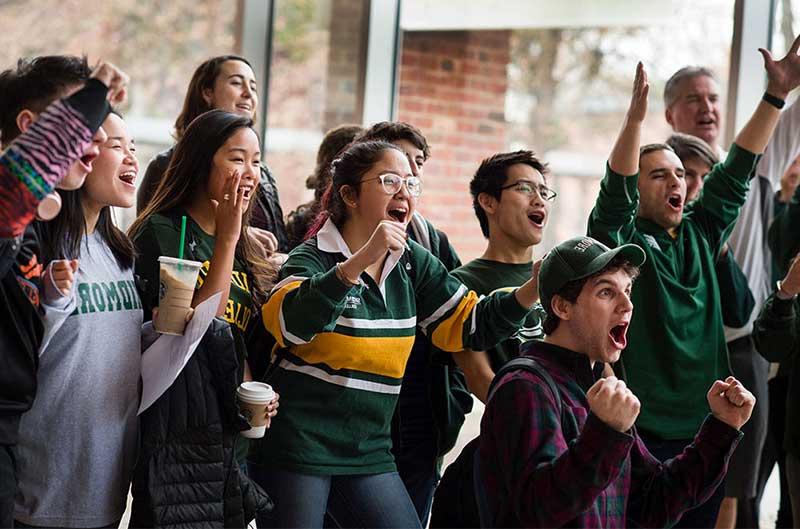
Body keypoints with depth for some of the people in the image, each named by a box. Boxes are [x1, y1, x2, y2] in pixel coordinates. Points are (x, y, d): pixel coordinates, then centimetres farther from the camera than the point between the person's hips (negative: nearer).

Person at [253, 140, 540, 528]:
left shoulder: (412, 262, 7)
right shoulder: (315, 256, -11)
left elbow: (468, 325, 8)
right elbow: (287, 324, -30)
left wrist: (533, 290, -8)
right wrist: (361, 260, -39)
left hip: (370, 453, 6)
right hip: (296, 450, -6)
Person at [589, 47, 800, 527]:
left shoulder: (701, 233, 12)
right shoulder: (622, 240, -4)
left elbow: (735, 174, 7)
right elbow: (616, 192, -21)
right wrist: (635, 118, -35)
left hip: (707, 423, 6)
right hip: (644, 429, -6)